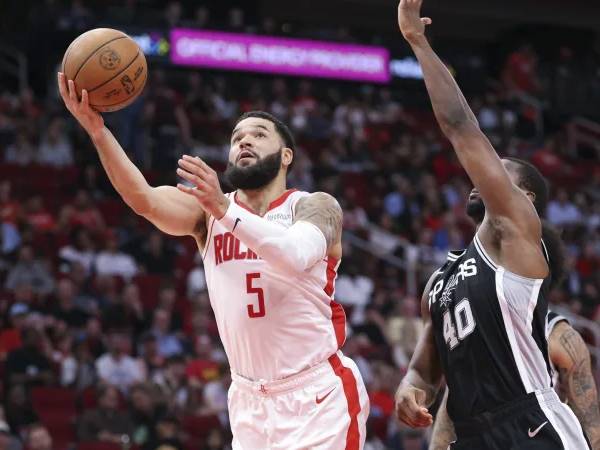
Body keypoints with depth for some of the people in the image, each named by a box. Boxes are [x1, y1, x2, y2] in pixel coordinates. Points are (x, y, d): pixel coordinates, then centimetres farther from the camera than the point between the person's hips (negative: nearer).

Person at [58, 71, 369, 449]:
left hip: (320, 397, -4)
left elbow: (296, 256, -27)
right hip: (251, 401, 4)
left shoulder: (316, 206, -5)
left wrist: (226, 210, -41)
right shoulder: (207, 209, 4)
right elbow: (145, 200, -15)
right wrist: (98, 130, -30)